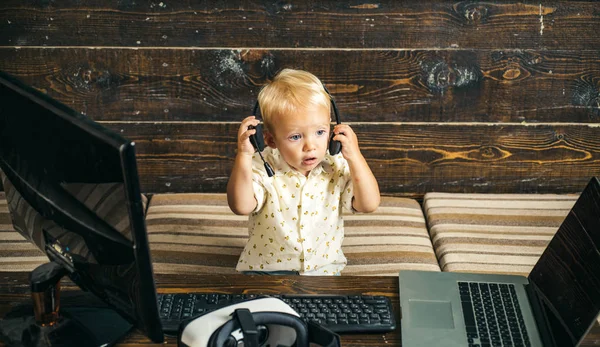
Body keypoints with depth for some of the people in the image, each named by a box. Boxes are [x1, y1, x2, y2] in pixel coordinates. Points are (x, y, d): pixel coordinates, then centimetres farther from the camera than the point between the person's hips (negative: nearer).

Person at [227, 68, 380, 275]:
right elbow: (241, 206, -27)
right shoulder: (264, 169, -12)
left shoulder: (337, 169, -5)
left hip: (323, 268, 2)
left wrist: (355, 157, -20)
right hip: (265, 270, -2)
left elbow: (369, 204, -13)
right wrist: (243, 156, -35)